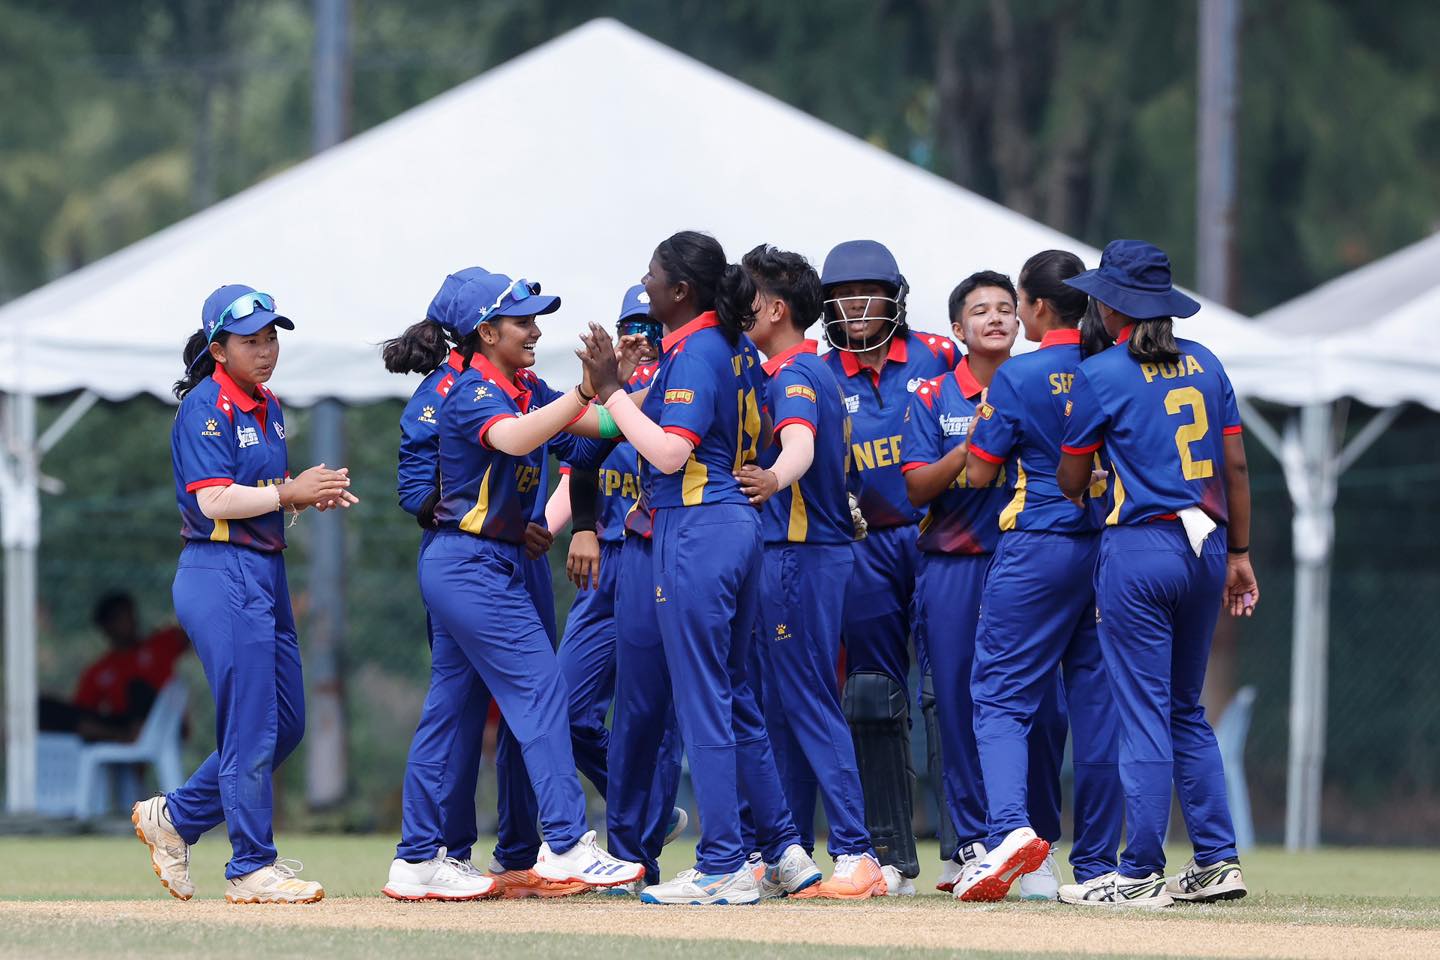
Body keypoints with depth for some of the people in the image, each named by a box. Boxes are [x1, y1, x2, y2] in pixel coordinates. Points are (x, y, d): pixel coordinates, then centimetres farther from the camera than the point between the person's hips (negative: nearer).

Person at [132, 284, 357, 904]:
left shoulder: (267, 409, 15)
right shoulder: (206, 409, -11)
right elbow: (214, 500, -19)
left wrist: (312, 493, 0)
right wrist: (288, 492, -22)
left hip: (266, 573, 9)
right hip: (221, 577, -9)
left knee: (286, 723, 12)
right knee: (253, 727, -6)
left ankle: (174, 818, 23)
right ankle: (252, 869, 2)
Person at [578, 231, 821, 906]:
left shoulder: (694, 352, -14)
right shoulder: (737, 347, 13)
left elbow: (670, 451, -22)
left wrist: (612, 391, -17)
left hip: (696, 527, -10)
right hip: (739, 519, 10)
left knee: (701, 701, -5)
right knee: (733, 696, 16)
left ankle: (722, 868, -4)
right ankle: (784, 851, 19)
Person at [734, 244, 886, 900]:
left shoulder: (793, 376, -15)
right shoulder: (814, 372, 17)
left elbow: (801, 445, -36)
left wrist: (775, 479, -56)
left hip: (799, 555, -10)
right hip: (794, 552, 10)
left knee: (808, 703, -11)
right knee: (783, 706, 13)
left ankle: (856, 854, -15)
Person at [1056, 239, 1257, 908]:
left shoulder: (1101, 375, -6)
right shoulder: (1204, 364, 9)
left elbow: (1070, 482, 0)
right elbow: (1235, 466, 9)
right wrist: (1238, 554, 14)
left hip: (1139, 549, -6)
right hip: (1205, 548, 6)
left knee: (1143, 716, -4)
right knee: (1186, 712, 15)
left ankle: (1140, 875, -3)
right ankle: (1217, 861, 12)